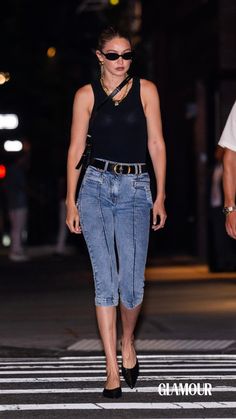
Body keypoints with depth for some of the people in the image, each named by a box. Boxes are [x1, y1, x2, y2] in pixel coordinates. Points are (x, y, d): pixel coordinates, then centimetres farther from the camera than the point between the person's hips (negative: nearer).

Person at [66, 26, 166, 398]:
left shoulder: (145, 90, 6)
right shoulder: (87, 94, 6)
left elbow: (156, 144, 7)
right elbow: (76, 149, 6)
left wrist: (160, 197, 3)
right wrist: (71, 200, 1)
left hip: (135, 190, 0)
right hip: (96, 186, 0)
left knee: (132, 283, -6)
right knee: (105, 280, -5)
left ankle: (128, 342, 25)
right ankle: (112, 368, 0)